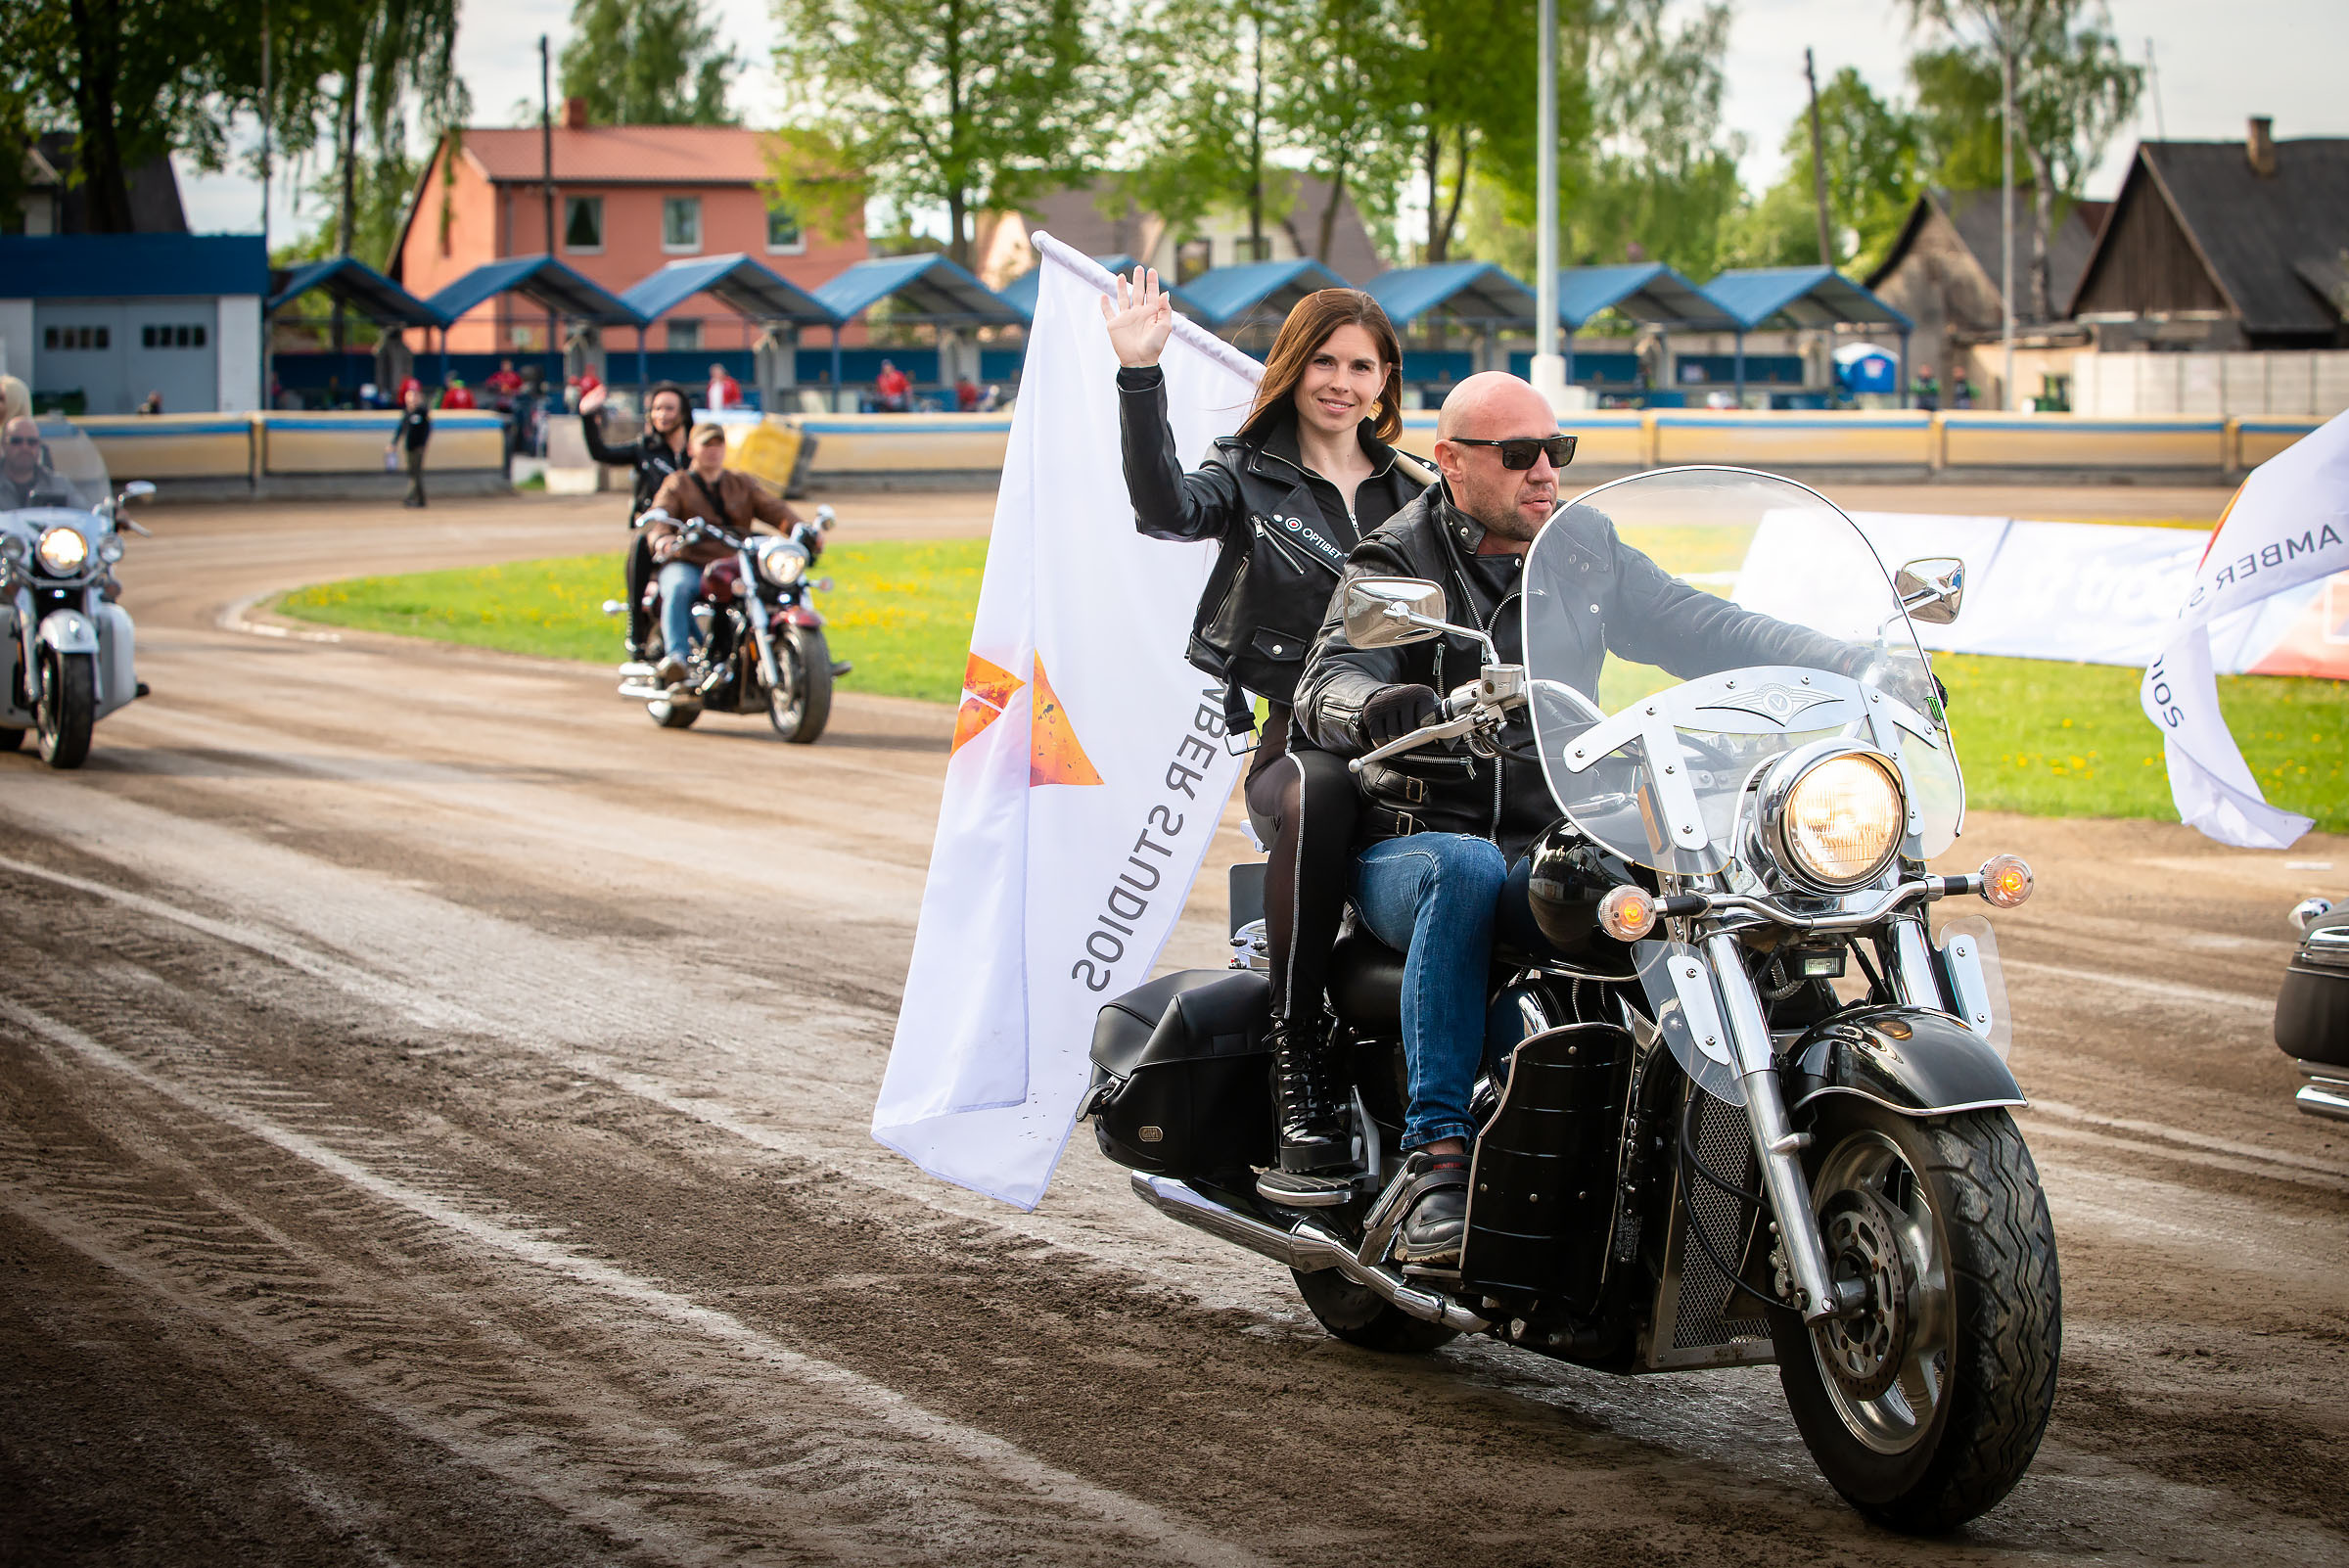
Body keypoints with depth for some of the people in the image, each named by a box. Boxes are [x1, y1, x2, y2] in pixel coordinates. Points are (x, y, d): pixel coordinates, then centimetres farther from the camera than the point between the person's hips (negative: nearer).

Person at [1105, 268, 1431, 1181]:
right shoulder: (1250, 479, 10)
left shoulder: (1414, 496, 23)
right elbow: (1164, 508, -13)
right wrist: (1139, 375, -24)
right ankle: (1300, 1079, -34)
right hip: (1292, 737, -3)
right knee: (1317, 796, -39)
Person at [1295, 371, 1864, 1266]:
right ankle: (1439, 1160, -39)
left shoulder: (1584, 549, 13)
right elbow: (1326, 684, -15)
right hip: (1409, 847, -3)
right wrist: (1373, 708, -41)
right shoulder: (1398, 565, 0)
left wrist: (1865, 669, 2)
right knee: (1465, 871, -38)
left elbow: (1701, 631, 13)